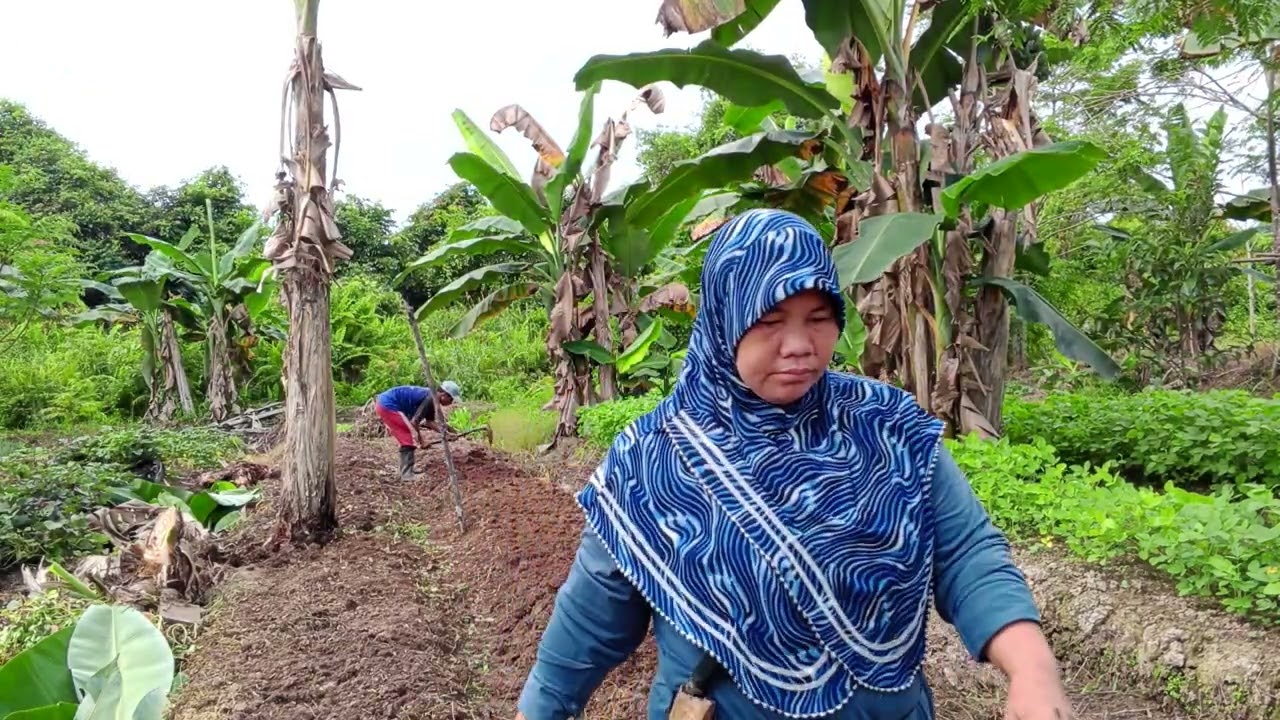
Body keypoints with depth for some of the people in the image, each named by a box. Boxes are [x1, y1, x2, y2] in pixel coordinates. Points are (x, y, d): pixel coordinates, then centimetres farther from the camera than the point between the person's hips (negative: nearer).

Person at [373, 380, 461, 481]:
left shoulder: (430, 397, 9)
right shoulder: (429, 399, -20)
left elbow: (430, 421, 9)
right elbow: (414, 422, -20)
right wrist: (421, 442, -8)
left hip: (383, 403, 10)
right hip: (387, 405, -10)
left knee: (406, 438, 16)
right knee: (409, 437, -8)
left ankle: (405, 471, 23)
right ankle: (407, 474, -7)